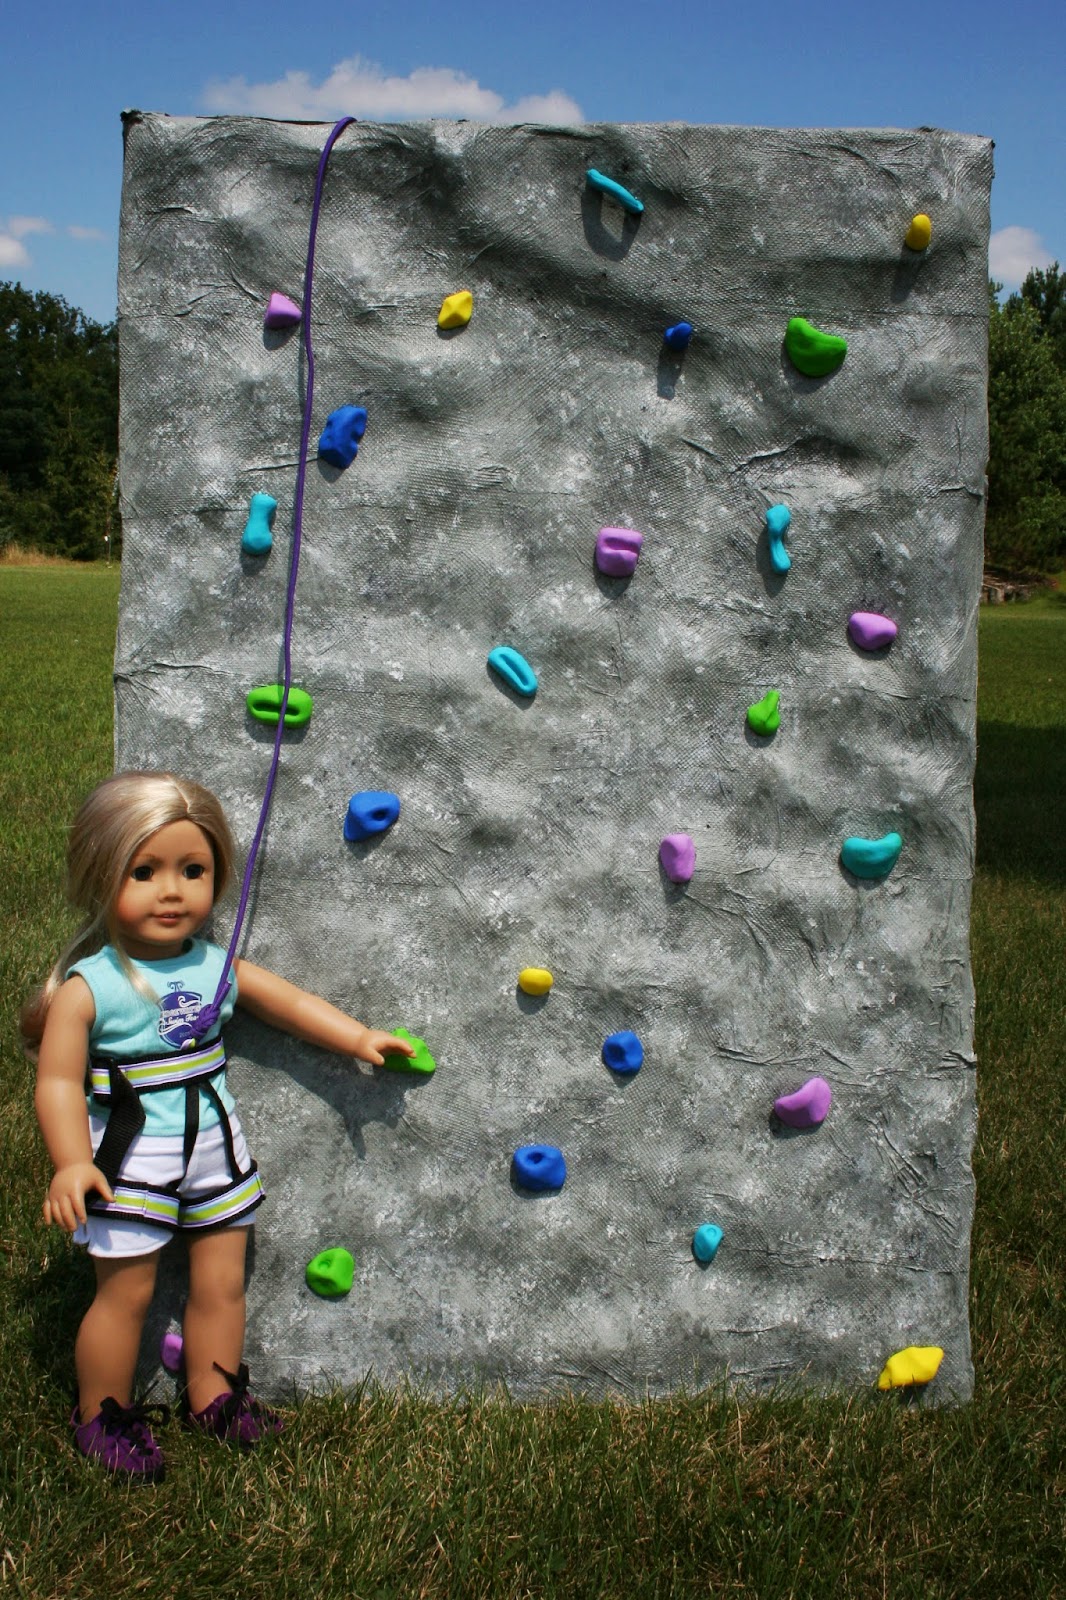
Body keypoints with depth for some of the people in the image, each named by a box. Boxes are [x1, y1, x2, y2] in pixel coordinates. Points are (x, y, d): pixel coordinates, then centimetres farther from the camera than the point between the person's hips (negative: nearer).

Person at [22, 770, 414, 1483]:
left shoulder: (216, 966, -2)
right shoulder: (87, 986, -17)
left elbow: (290, 1002, 10)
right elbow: (59, 1082, -19)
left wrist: (359, 1038, 7)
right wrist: (72, 1163, -28)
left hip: (215, 1154, 5)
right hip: (129, 1163, -5)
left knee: (222, 1282, 13)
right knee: (126, 1291, 5)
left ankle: (213, 1394, 34)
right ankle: (102, 1413, 26)